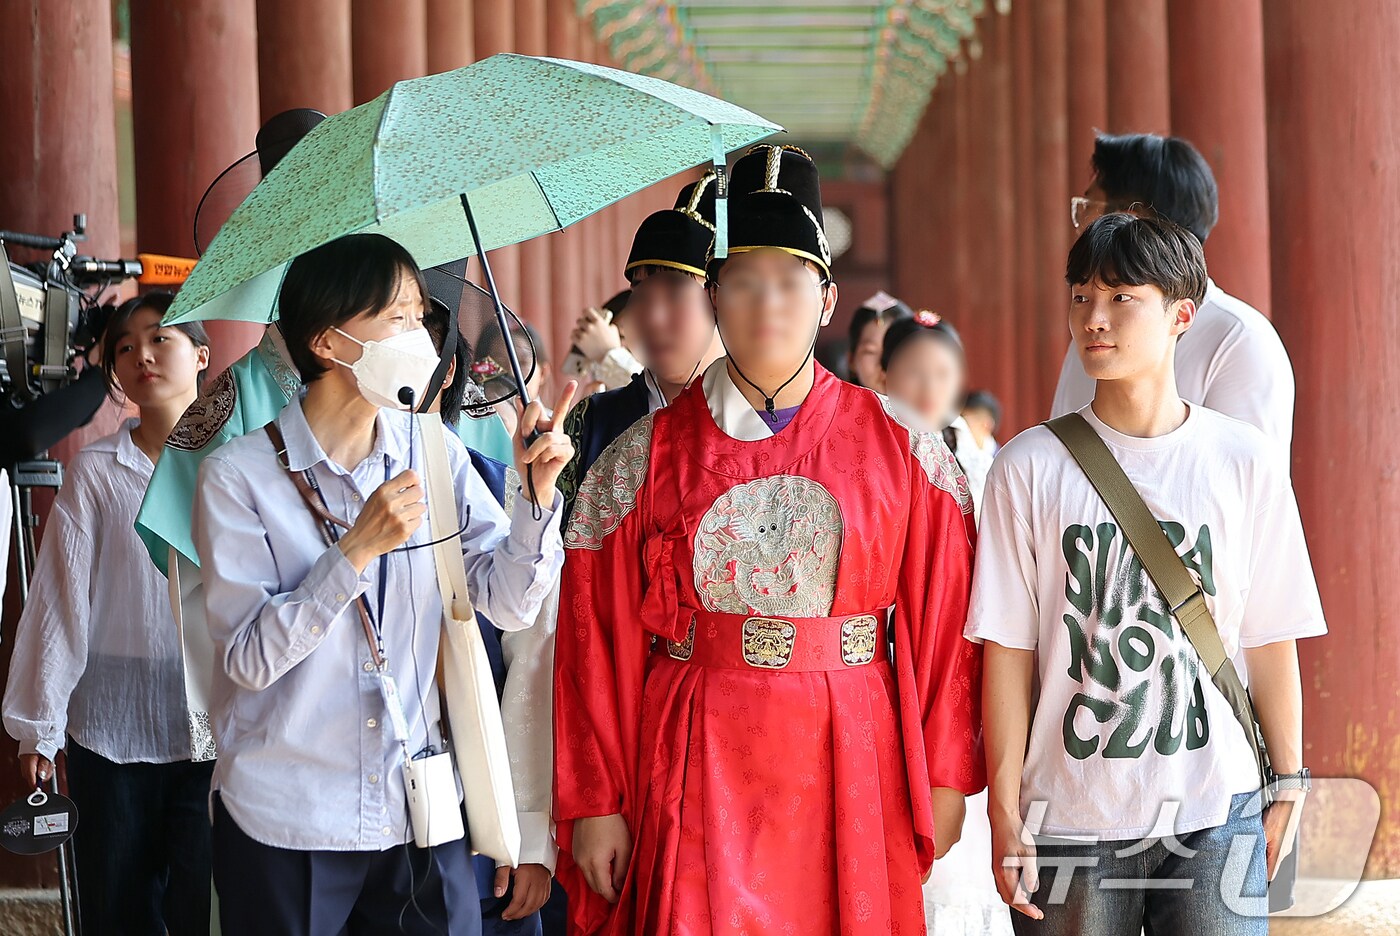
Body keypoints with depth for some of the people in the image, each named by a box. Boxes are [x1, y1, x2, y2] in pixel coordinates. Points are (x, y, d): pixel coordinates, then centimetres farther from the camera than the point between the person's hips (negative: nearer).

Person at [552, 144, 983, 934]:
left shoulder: (904, 450, 4)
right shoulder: (644, 458, 4)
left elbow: (945, 617, 3)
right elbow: (599, 642, 2)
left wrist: (947, 777, -1)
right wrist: (594, 802, -1)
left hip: (851, 768, 1)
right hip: (699, 772, 0)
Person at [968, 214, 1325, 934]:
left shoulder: (1246, 461, 2)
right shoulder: (1029, 468, 0)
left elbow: (1269, 640, 6)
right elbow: (1009, 648, 0)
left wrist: (1286, 788, 6)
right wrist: (1006, 813, -2)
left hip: (1215, 815, 0)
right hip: (1072, 816, 0)